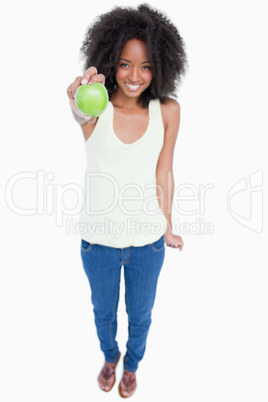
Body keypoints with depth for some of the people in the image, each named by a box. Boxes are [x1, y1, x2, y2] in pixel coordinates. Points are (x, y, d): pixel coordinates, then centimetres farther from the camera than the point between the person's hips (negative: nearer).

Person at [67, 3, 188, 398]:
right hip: (98, 238, 0)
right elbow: (81, 113, -38)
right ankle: (110, 356, 61)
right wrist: (81, 104, -62)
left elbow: (164, 175, -3)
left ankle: (132, 364, 58)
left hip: (147, 240, 0)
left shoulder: (167, 111, -10)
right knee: (103, 311, 25)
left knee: (140, 315, 23)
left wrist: (167, 227, 5)